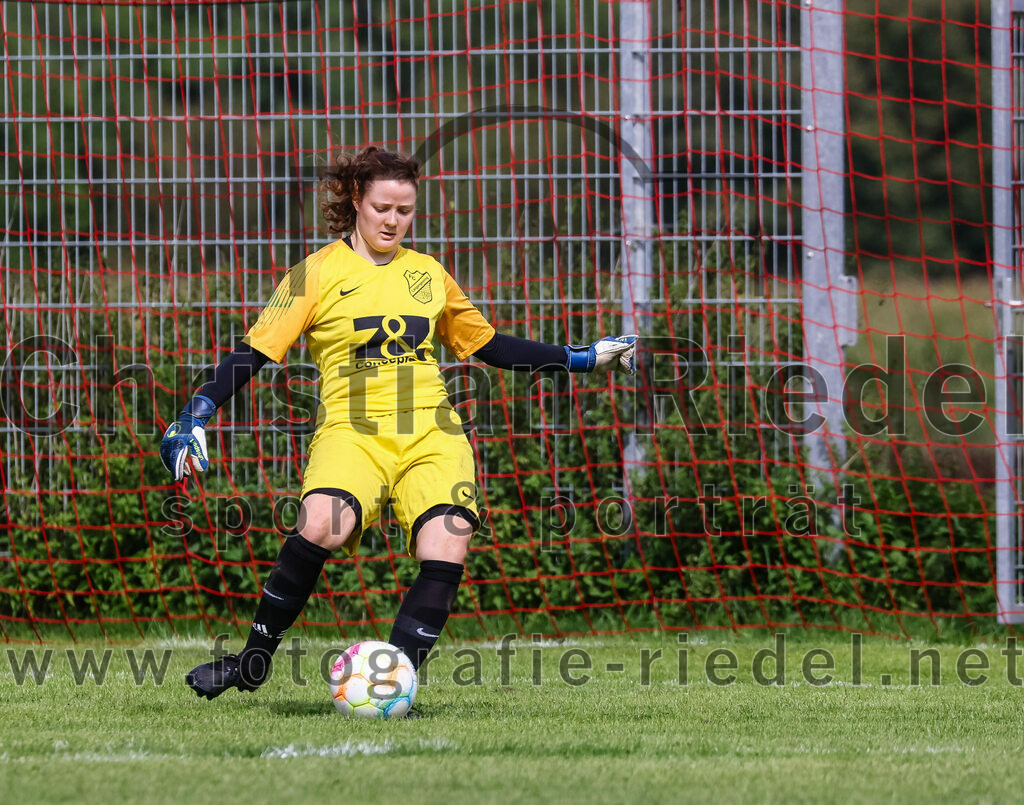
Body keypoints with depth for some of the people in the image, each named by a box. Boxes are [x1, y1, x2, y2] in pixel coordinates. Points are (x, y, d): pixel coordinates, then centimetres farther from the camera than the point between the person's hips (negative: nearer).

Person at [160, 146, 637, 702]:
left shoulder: (427, 274, 18)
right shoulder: (319, 274, 5)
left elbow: (487, 345, 28)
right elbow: (256, 350, 0)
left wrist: (583, 359, 25)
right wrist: (195, 419, -12)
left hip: (431, 434, 4)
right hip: (351, 430, -4)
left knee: (446, 552, -22)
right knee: (321, 526, -32)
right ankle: (252, 663, -14)